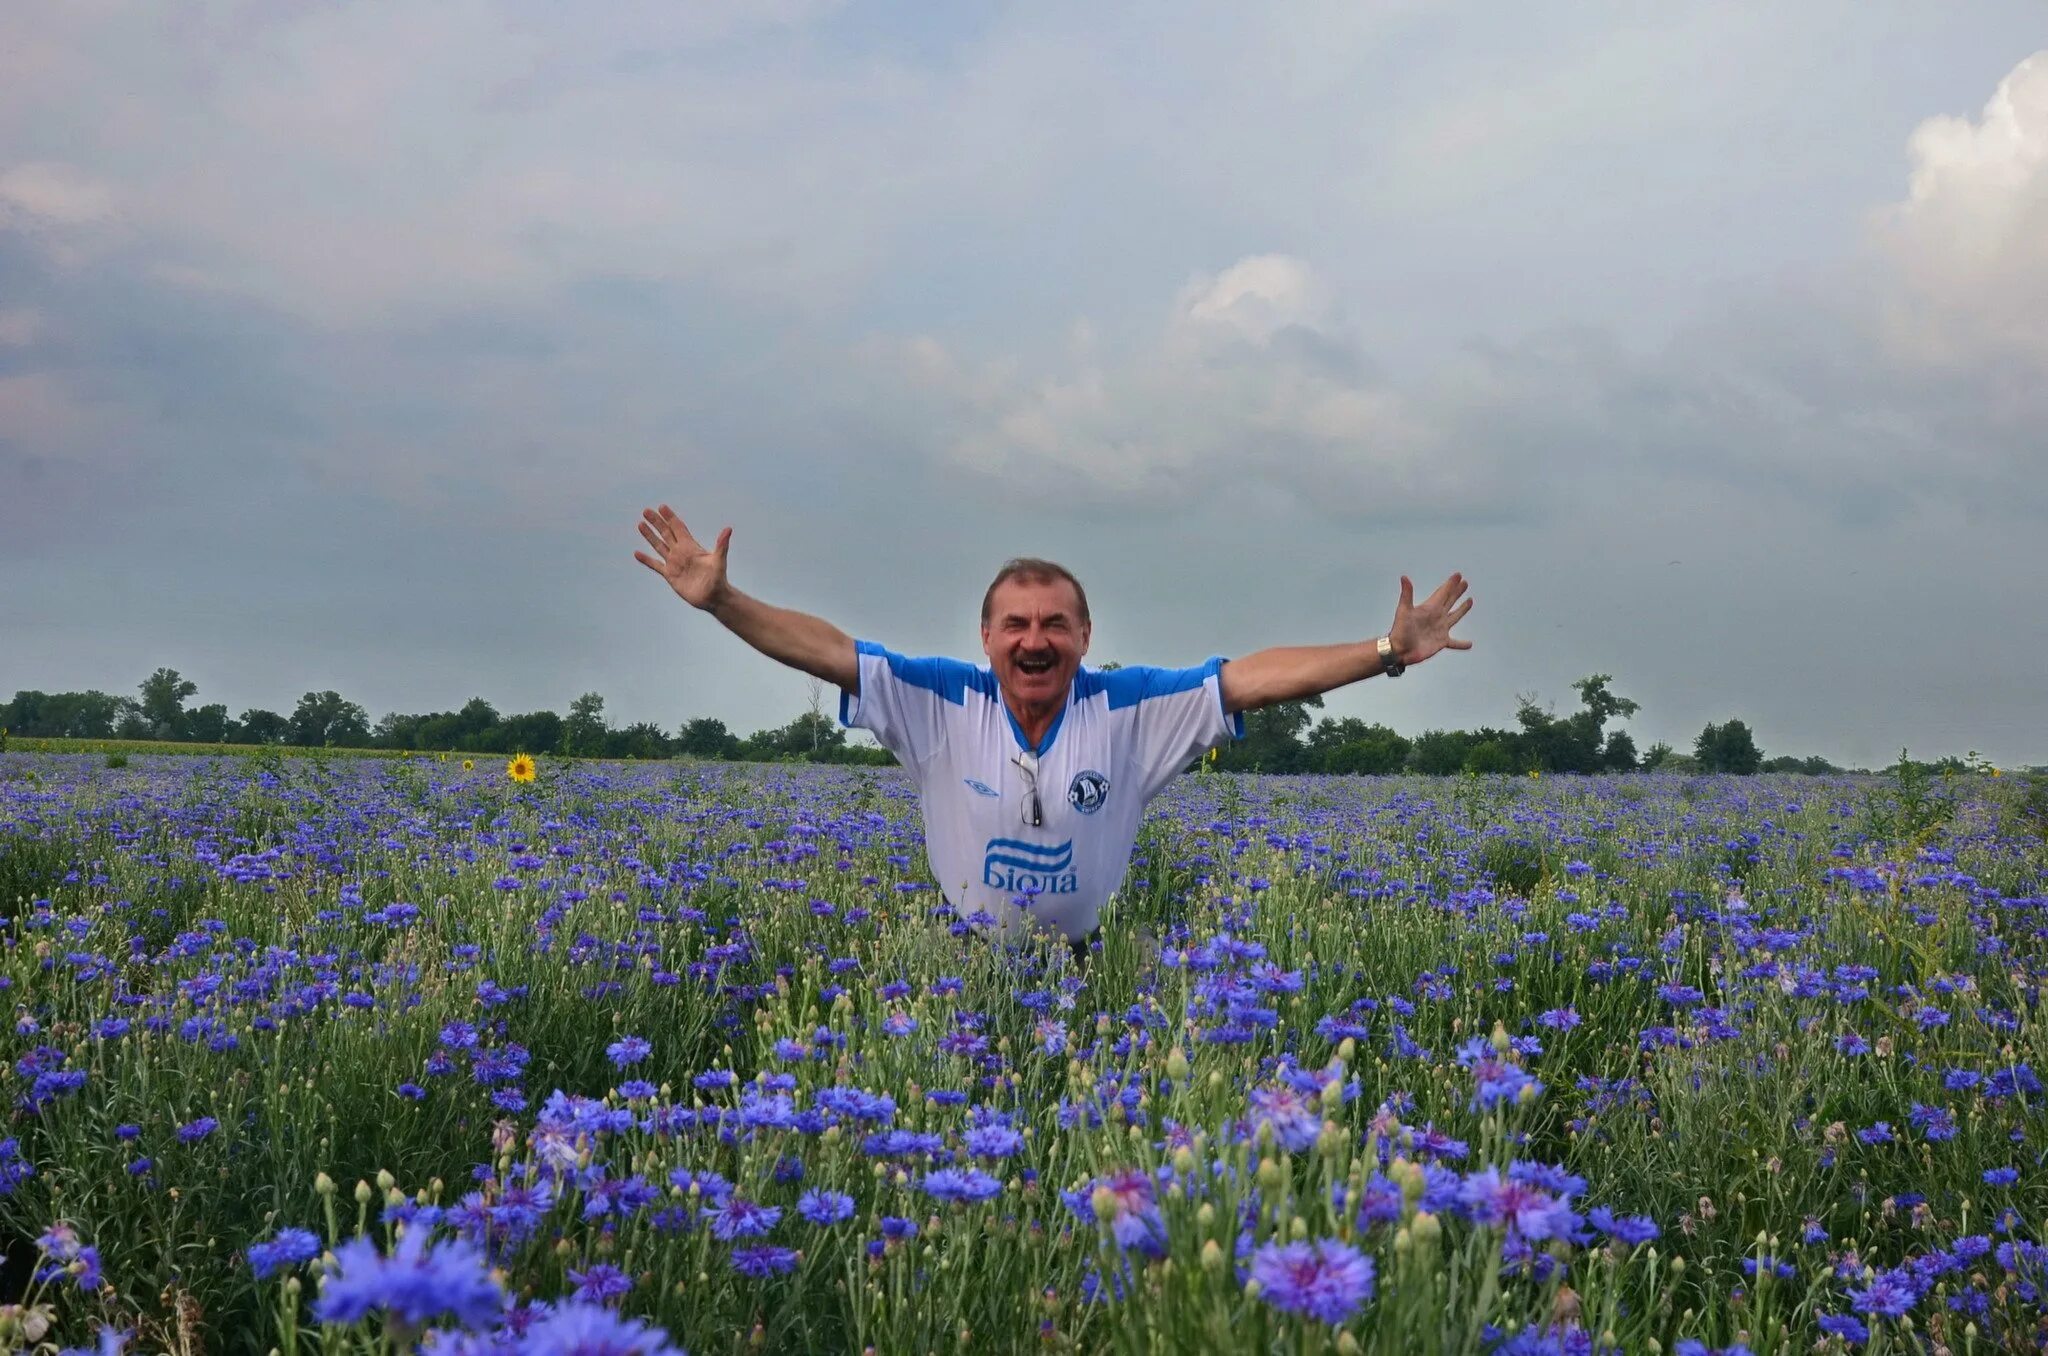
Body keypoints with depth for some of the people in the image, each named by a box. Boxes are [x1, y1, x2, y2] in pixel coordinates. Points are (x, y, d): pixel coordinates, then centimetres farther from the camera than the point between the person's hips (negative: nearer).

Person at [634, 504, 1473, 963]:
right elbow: (826, 651, -10)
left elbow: (1254, 677, -11)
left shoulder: (1130, 708, -7)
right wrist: (720, 601, -20)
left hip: (1087, 963, 1)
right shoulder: (941, 701, -7)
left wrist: (1387, 651, -17)